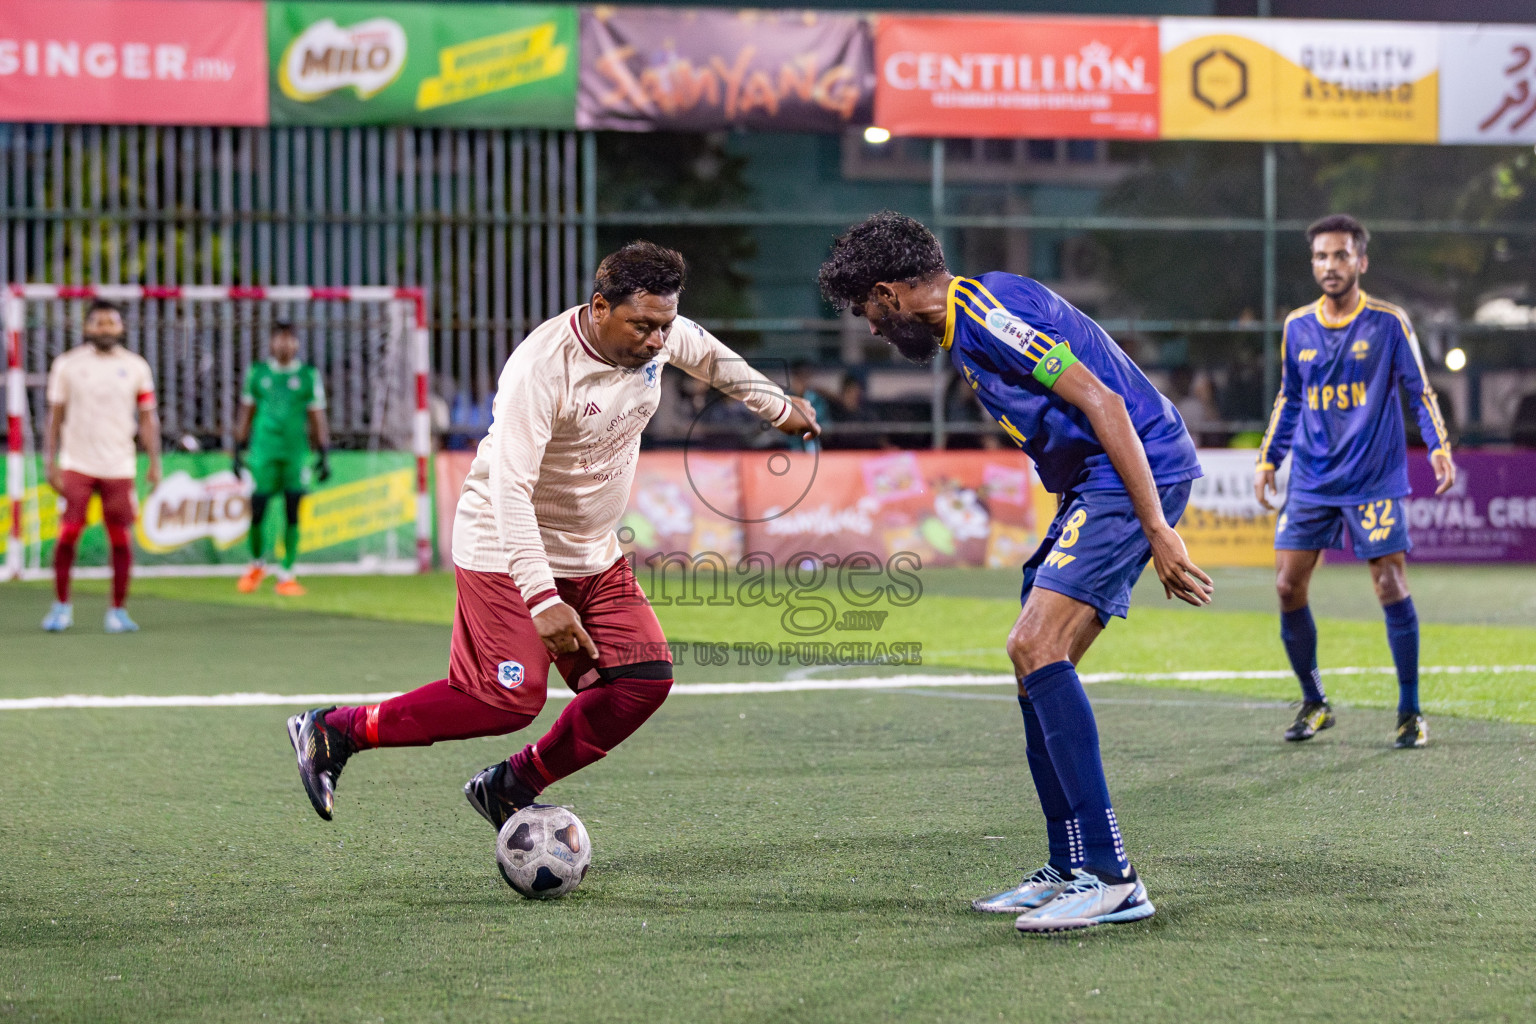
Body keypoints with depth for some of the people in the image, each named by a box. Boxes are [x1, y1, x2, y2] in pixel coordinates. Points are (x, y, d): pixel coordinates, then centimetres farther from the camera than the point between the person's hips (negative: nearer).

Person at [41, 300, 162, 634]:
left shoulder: (135, 366, 6)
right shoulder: (68, 365, 3)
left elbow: (147, 417, 9)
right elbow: (55, 416, 6)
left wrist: (154, 462, 1)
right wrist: (50, 462, -1)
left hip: (119, 466, 1)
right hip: (76, 465, -1)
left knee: (120, 538, -1)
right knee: (67, 534, -8)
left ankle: (118, 611, 9)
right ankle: (61, 606, 6)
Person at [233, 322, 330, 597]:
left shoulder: (308, 376, 5)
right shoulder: (257, 373, 8)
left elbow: (317, 418, 8)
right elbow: (246, 414, 15)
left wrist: (323, 456, 3)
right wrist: (238, 450, 12)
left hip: (296, 452, 0)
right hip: (264, 450, 0)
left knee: (292, 514, -2)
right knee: (257, 512, -1)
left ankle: (286, 575, 5)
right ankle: (257, 564, 23)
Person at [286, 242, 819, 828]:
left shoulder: (659, 334, -6)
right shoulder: (540, 368, -29)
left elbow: (709, 355, 20)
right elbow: (509, 488, -34)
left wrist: (776, 405, 32)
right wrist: (542, 598, -40)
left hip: (594, 554, 8)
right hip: (508, 546, -8)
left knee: (644, 680, -5)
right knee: (509, 699, -16)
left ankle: (511, 789, 8)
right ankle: (334, 731, -2)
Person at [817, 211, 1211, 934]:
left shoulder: (983, 308, -13)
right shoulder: (963, 328, 21)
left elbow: (1103, 402, -19)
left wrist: (1156, 529, -22)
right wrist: (1152, 529, 22)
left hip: (1139, 471, -10)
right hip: (1098, 483, 10)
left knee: (1036, 647, -18)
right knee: (1035, 660, 10)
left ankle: (1111, 878, -20)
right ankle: (1070, 871, 16)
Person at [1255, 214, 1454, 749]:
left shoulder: (1389, 322, -4)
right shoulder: (1297, 327, 7)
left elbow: (1420, 392, -1)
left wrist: (1440, 449, -13)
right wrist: (1268, 459, 14)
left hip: (1374, 479, -4)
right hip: (1311, 480, 4)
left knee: (1391, 587, -7)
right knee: (1288, 586, -3)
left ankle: (1410, 711, 5)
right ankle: (1313, 703, 13)